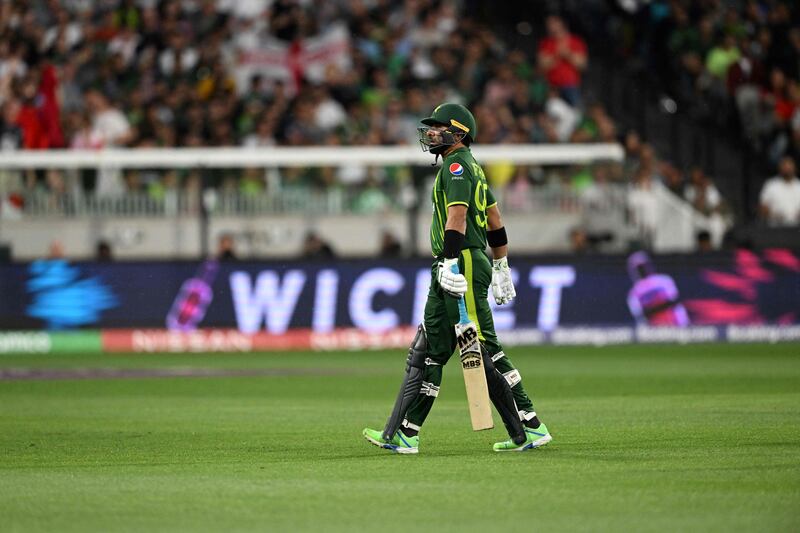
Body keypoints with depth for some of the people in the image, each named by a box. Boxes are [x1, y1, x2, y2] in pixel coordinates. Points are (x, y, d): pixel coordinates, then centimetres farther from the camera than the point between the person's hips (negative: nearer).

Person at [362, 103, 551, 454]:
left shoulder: (457, 165, -10)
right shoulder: (472, 167, 20)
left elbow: (457, 216, -22)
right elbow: (494, 221, 24)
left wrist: (451, 264, -29)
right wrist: (501, 268, 28)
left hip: (465, 264, -10)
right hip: (450, 270, 10)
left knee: (483, 350, -8)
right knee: (427, 351, 8)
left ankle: (529, 430, -5)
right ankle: (403, 434, 8)